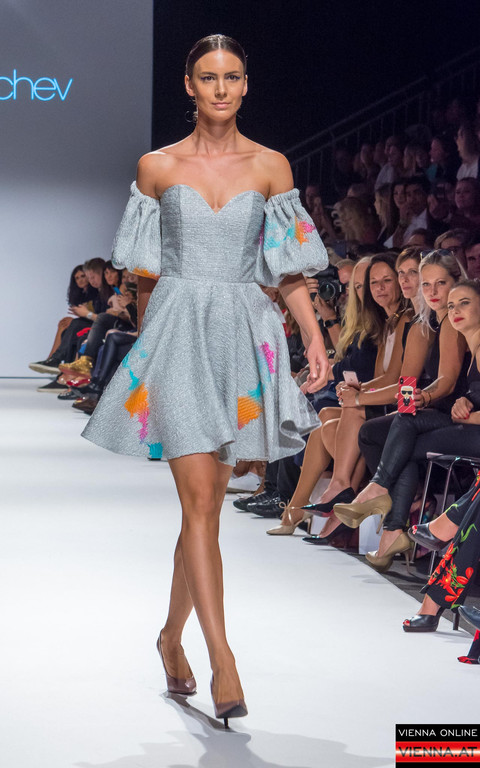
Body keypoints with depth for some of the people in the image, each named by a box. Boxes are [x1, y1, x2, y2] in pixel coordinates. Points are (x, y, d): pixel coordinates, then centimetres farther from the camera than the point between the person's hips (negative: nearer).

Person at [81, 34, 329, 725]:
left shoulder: (271, 167, 7)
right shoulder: (158, 167, 5)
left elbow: (291, 265, 7)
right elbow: (146, 271, 13)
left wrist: (314, 335, -4)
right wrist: (148, 340, 16)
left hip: (245, 336, 2)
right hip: (177, 331, -2)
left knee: (206, 503, 8)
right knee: (200, 500, -12)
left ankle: (172, 636, 27)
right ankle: (223, 662, -15)